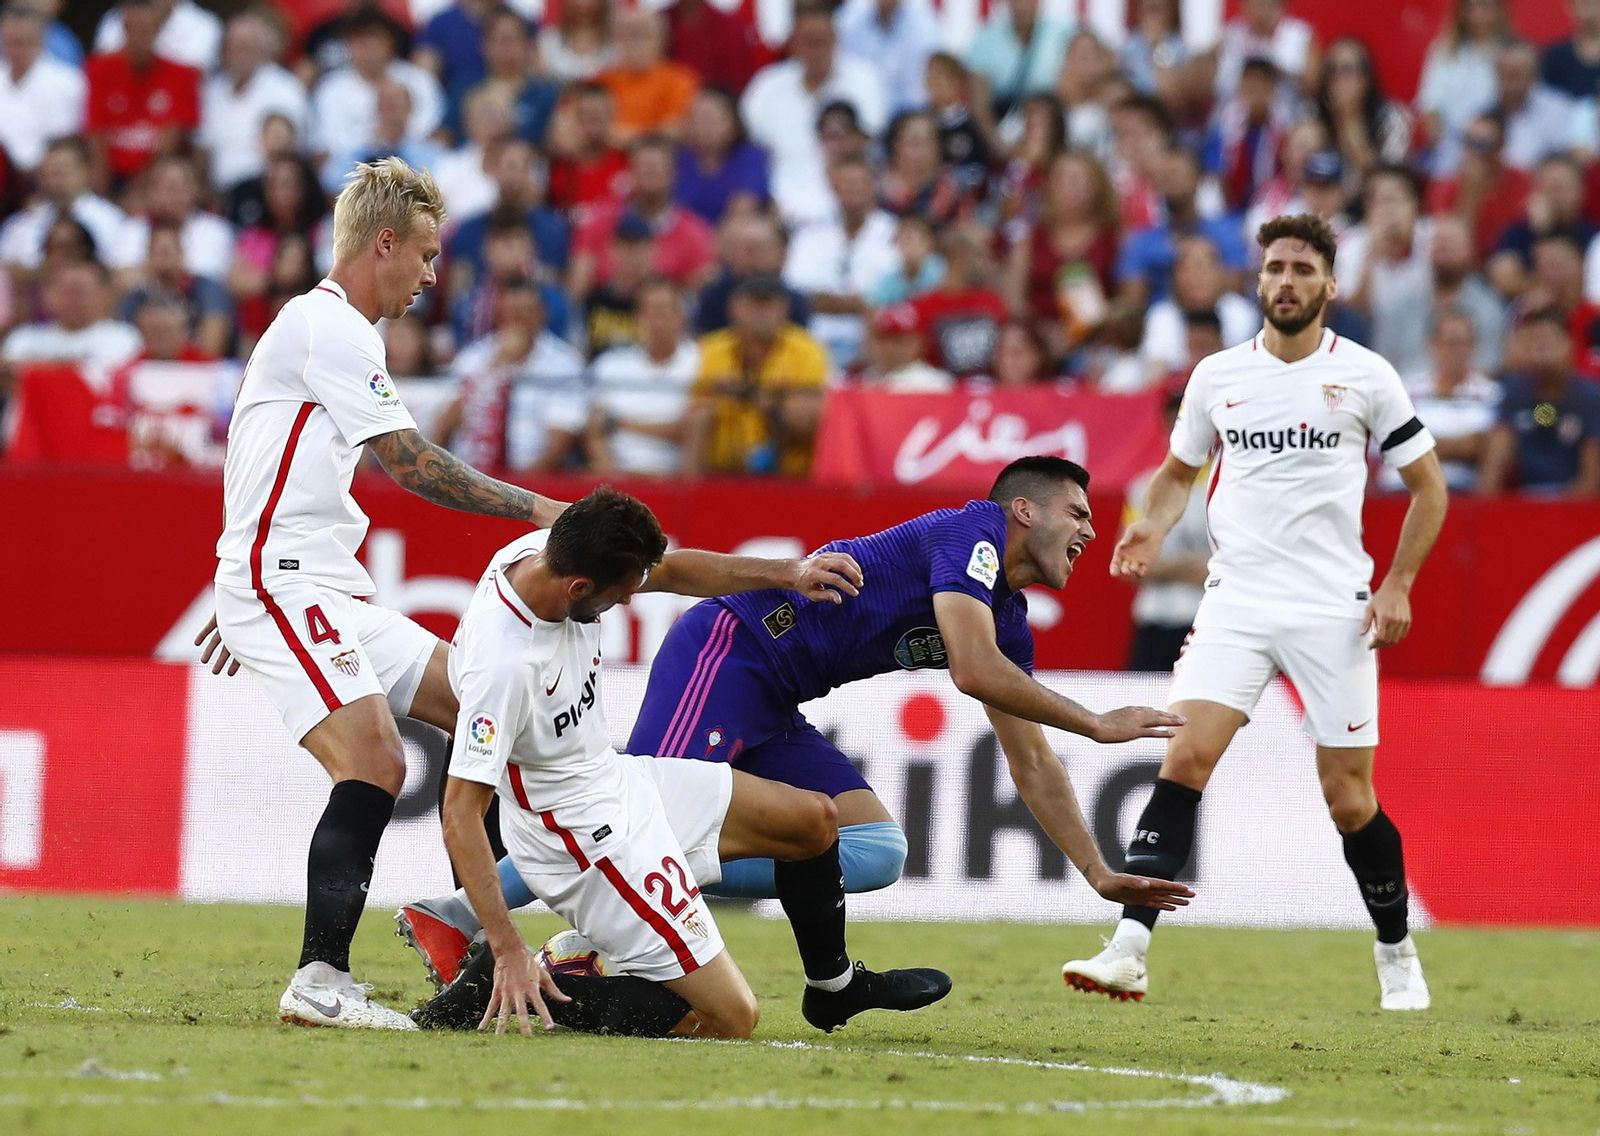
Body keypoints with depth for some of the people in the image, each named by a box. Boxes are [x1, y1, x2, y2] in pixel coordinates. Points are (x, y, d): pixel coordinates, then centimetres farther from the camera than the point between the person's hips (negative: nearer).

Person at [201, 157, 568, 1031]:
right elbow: (408, 463, -17)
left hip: (326, 589, 11)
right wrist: (535, 510, -13)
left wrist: (244, 599, 32)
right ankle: (320, 982, -22)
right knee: (375, 764, -23)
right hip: (284, 586, -11)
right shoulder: (331, 327, -12)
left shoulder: (318, 324, 21)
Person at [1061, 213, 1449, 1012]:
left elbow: (1427, 486, 7)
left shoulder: (1364, 375, 0)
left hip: (1334, 610, -2)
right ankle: (1128, 951, -23)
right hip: (1236, 601, 2)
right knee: (1185, 758, -17)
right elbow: (1178, 471, 22)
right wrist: (1153, 528, 1)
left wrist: (1399, 586, -3)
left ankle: (1396, 953, 24)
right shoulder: (1217, 376, 7)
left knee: (1348, 799, 0)